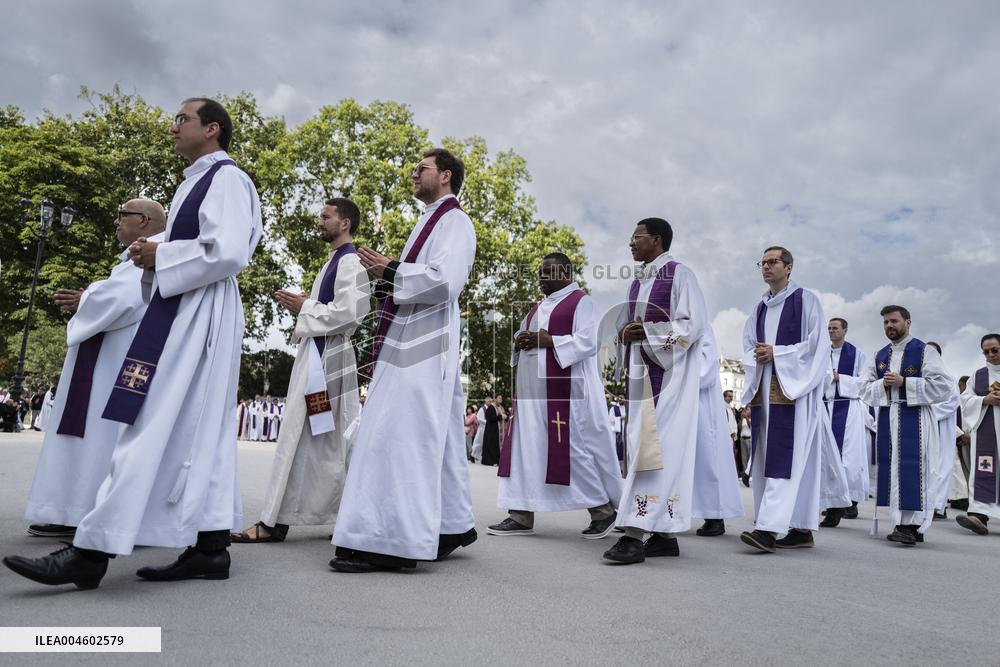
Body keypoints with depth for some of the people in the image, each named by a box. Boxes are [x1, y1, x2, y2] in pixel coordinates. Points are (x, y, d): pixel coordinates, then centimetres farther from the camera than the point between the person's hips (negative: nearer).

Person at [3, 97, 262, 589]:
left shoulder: (225, 177, -6)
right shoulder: (196, 181, 24)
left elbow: (228, 252, -20)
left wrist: (160, 256, -10)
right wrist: (154, 254, 9)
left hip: (199, 313, -10)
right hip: (183, 311, 10)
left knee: (151, 424, -11)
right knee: (200, 430, 6)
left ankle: (94, 549, -9)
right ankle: (210, 547, 9)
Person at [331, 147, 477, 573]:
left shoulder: (453, 222, -5)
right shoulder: (430, 222, 24)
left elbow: (443, 281, -19)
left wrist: (389, 271, -11)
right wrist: (385, 272, 11)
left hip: (423, 349, -10)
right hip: (409, 346, 10)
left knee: (398, 436, -12)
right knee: (430, 441, 11)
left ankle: (390, 541, -10)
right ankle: (452, 526, 20)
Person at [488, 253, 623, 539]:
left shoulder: (581, 302, -2)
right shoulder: (537, 308, 22)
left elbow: (588, 342, -13)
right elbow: (520, 336, 24)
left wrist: (547, 341, -16)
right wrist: (520, 342, 0)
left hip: (564, 392, -8)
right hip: (532, 392, 8)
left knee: (572, 449, -6)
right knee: (526, 449, 3)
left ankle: (604, 509, 10)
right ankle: (522, 516, 6)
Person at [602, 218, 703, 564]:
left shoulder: (679, 274, -4)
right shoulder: (637, 281, 18)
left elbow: (693, 324, -11)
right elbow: (626, 325, 22)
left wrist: (647, 332, -17)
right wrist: (624, 333, -2)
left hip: (669, 371, -8)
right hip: (641, 370, 8)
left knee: (657, 445, -13)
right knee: (646, 444, 4)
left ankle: (636, 533, -17)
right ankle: (665, 535, 9)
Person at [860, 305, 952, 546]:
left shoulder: (924, 351, 0)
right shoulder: (880, 356, 16)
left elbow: (943, 386, -9)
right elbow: (865, 390, 13)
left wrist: (904, 382, -14)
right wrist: (881, 384, -8)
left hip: (914, 420, -5)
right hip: (886, 420, 5)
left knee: (911, 468, -10)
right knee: (891, 469, 4)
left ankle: (912, 525, -10)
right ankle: (901, 522, 11)